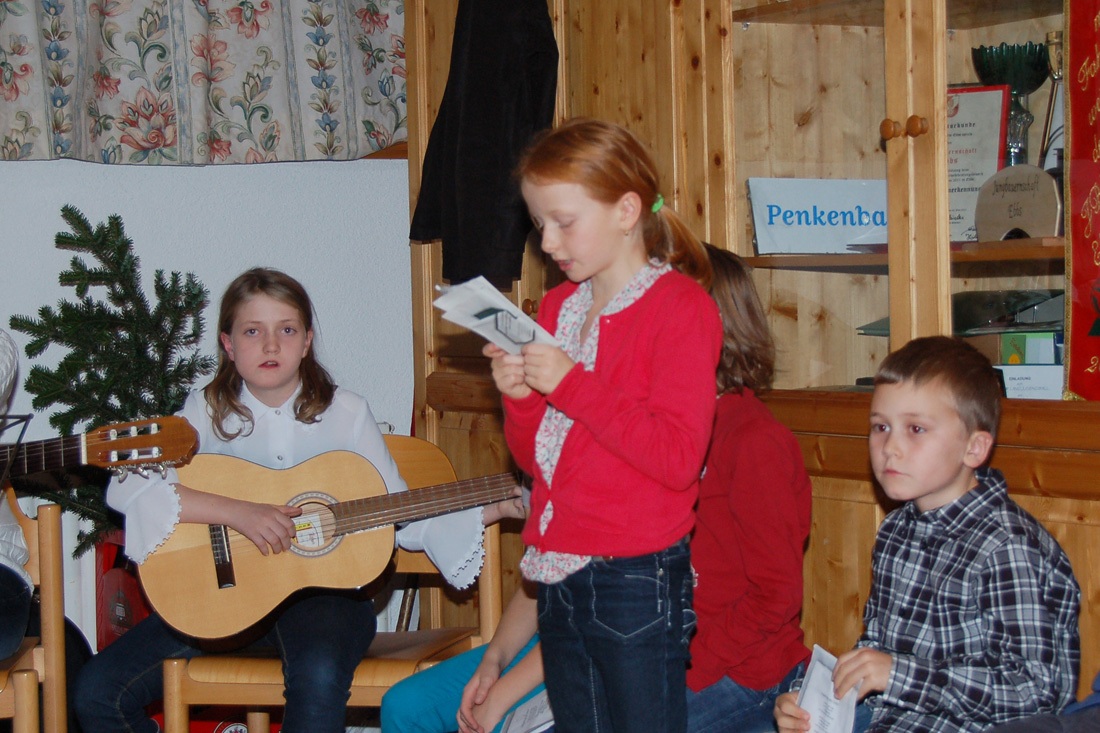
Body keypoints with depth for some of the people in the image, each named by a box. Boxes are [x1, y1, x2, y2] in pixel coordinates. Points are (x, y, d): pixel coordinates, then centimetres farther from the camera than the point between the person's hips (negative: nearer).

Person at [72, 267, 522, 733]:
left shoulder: (345, 414, 1)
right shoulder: (209, 411, -1)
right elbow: (124, 486, -16)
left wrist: (493, 509, -11)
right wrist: (237, 513, -26)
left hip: (324, 587, -1)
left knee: (319, 677, -37)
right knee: (98, 692, -14)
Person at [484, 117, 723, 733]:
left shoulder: (680, 306, -9)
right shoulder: (558, 307, 13)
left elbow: (678, 458, -19)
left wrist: (572, 384, -20)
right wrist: (521, 399, -3)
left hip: (637, 581, -7)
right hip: (561, 578, 7)